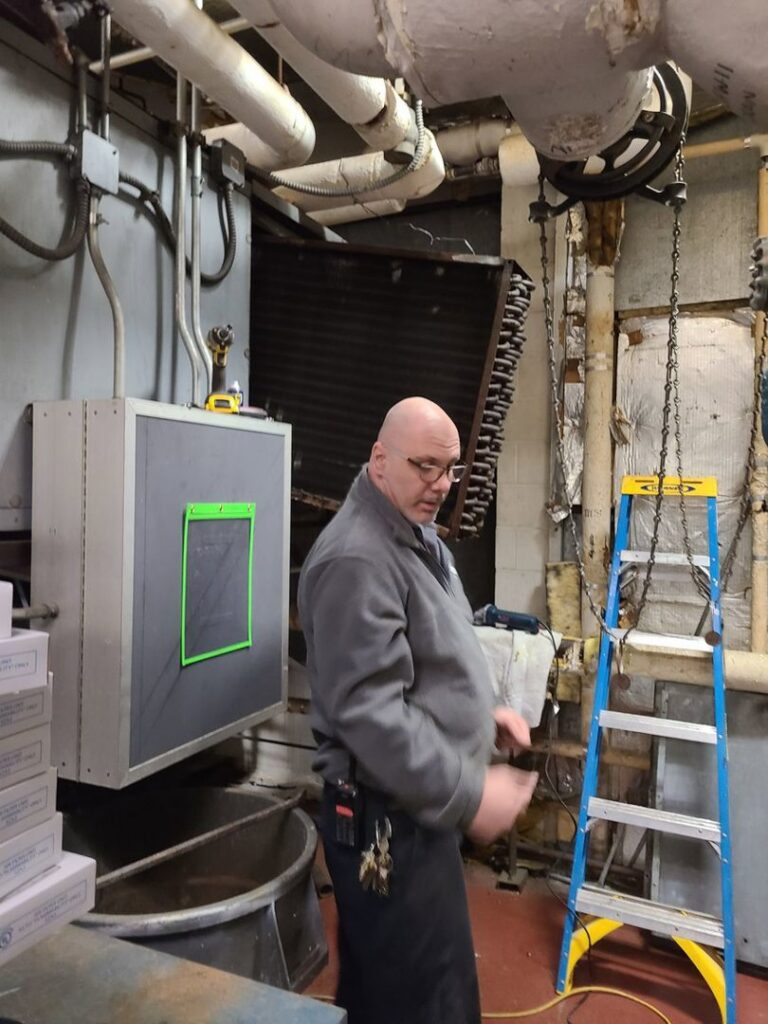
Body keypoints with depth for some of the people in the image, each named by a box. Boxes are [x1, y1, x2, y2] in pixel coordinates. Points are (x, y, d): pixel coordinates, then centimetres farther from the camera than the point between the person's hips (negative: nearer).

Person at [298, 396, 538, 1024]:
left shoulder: (421, 539, 10)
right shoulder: (357, 559, -23)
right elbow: (369, 711, -27)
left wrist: (482, 713, 8)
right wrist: (468, 796, -24)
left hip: (422, 804, 10)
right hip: (390, 818, -10)